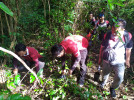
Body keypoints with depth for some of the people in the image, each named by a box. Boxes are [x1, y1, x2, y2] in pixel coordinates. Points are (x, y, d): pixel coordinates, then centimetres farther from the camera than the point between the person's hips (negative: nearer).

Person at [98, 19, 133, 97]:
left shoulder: (128, 36, -18)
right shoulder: (107, 35, -16)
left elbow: (128, 49, -3)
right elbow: (102, 47, -1)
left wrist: (127, 60, 8)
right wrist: (100, 58, 8)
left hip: (119, 62, -1)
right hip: (107, 61, 1)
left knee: (119, 78, -12)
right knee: (105, 74, 21)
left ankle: (113, 88, 22)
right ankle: (104, 82, 58)